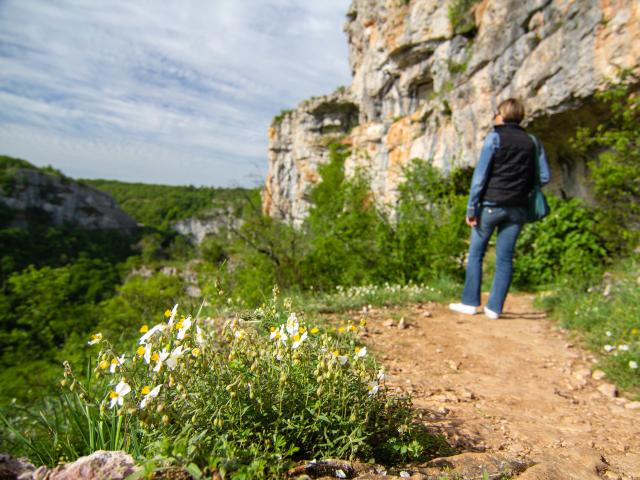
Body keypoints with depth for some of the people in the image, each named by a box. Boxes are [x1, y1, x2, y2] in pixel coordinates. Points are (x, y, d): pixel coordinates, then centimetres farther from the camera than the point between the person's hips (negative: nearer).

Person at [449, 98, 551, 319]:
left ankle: (470, 303, 10)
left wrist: (471, 208, -8)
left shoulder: (495, 137, -3)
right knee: (505, 258, 6)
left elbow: (480, 175, -9)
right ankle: (494, 307, 9)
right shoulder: (532, 142, 10)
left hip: (491, 204, -4)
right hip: (517, 208, 4)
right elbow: (544, 177, 9)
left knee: (475, 253, 7)